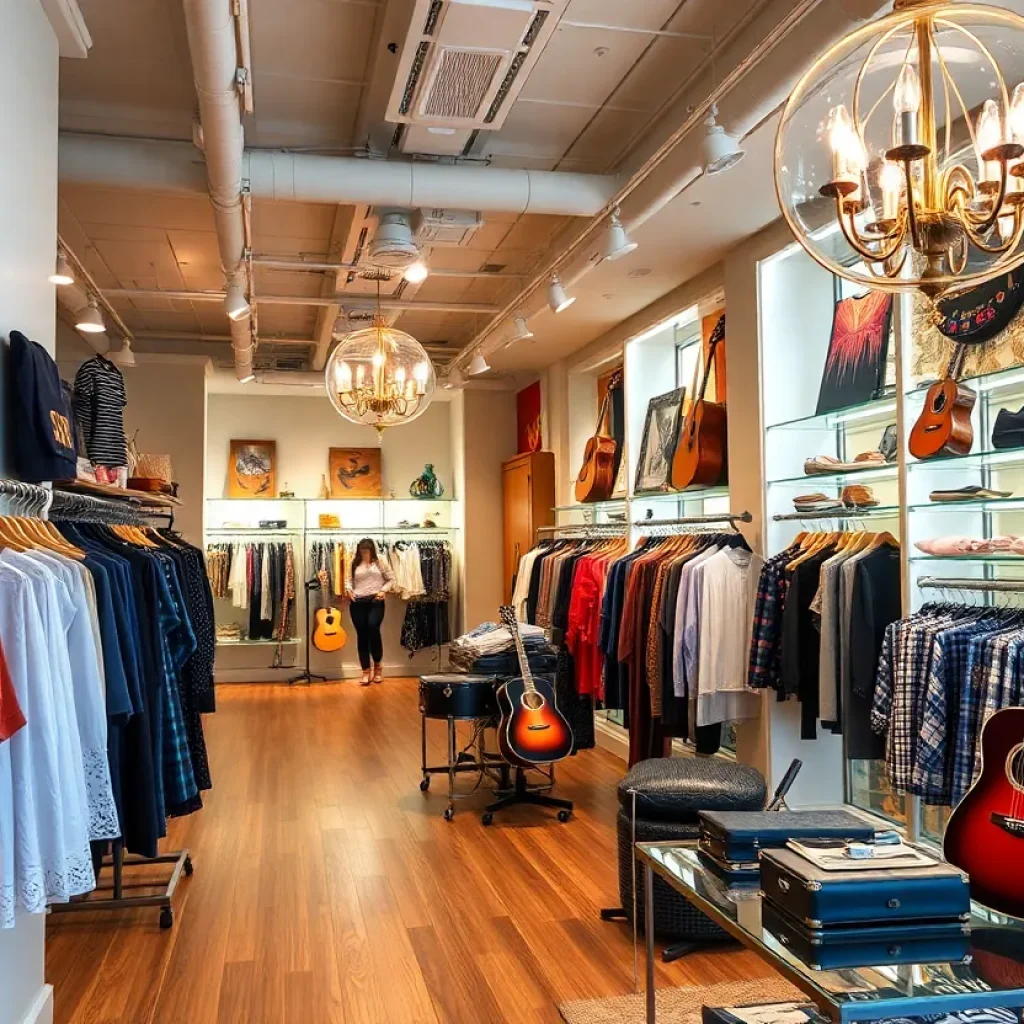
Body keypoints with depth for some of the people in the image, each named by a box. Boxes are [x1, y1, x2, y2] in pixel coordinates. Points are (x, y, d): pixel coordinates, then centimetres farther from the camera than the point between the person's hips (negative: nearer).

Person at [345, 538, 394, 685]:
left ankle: (377, 665, -2)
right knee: (362, 635, 2)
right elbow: (348, 579, 14)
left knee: (373, 628, -23)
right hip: (357, 603, 3)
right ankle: (366, 672, 10)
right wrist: (348, 589, -6)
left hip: (375, 602, -2)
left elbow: (391, 579, 8)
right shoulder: (355, 564, 11)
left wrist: (383, 590, -6)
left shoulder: (380, 562, 5)